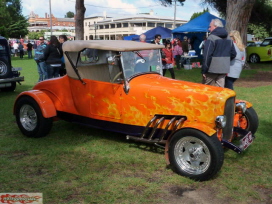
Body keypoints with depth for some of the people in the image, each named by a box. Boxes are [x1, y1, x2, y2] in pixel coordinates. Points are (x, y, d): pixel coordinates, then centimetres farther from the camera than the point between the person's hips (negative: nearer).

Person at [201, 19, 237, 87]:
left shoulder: (211, 38, -12)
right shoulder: (228, 39, 13)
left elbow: (207, 55, -18)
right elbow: (233, 54, 19)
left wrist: (203, 71, -15)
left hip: (212, 70, -7)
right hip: (224, 70, 7)